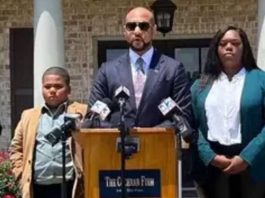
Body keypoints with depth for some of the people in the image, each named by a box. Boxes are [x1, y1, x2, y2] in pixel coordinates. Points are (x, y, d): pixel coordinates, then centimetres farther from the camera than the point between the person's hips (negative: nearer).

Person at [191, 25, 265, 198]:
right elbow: (192, 125, 3)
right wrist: (210, 156, -10)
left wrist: (247, 157, -14)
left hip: (251, 165, -2)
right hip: (212, 167, 2)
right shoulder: (201, 85, 11)